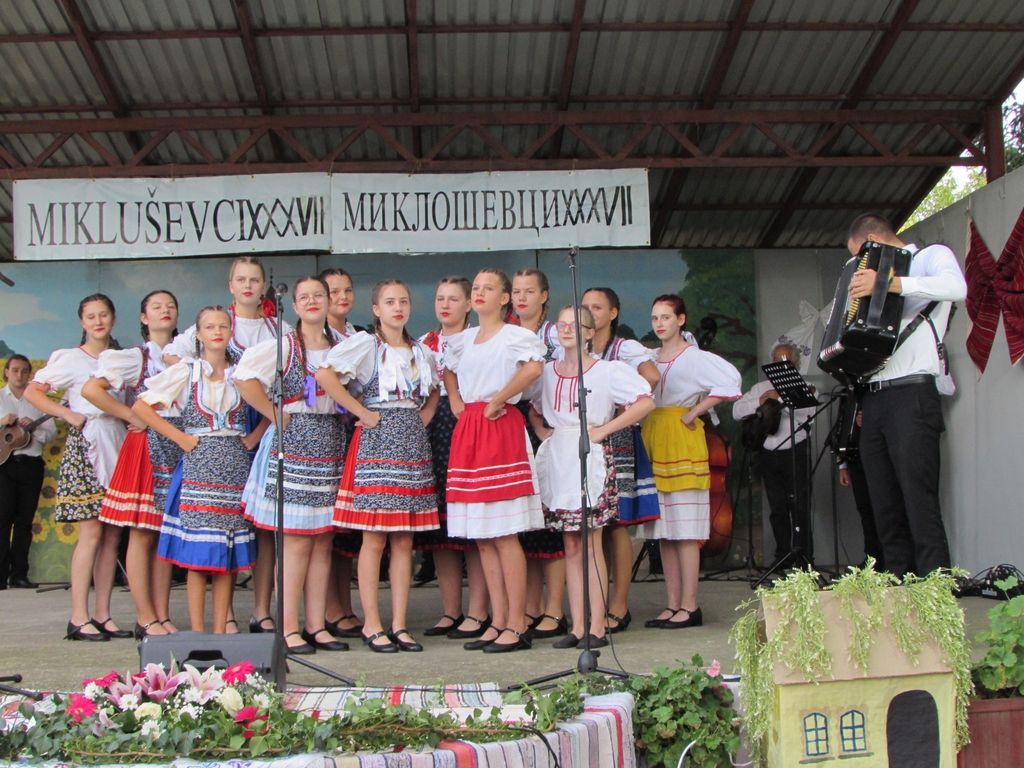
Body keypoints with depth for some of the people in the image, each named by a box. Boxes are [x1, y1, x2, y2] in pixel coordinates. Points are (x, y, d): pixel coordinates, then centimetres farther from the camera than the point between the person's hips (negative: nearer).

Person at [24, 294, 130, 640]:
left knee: (112, 534, 3)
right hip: (85, 445, -6)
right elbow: (32, 392, -3)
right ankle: (79, 618, -9)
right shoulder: (71, 359, 2)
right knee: (92, 532, -12)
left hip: (117, 445, 6)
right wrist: (69, 415, -10)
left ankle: (103, 615, 8)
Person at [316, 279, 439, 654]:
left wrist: (426, 414, 13)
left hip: (413, 442, 6)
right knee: (375, 538, -5)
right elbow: (324, 375, -16)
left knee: (404, 540, 5)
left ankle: (399, 624, 9)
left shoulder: (421, 351, 16)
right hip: (377, 441, -6)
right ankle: (372, 625, 1)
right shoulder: (365, 344, -2)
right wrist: (361, 412, -13)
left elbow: (433, 390, 33)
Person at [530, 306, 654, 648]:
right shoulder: (547, 372, 12)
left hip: (590, 457, -5)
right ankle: (577, 626, 8)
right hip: (557, 461, 5)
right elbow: (532, 409, 29)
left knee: (591, 545, -6)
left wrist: (603, 430, -11)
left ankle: (597, 627, -2)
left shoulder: (606, 370, -3)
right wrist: (542, 431, 10)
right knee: (571, 546, 6)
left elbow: (645, 402, -11)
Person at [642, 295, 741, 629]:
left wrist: (694, 413, -15)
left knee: (685, 528, -7)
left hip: (682, 441, -7)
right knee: (663, 531, 6)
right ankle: (673, 605, 10)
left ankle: (689, 606, -5)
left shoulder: (694, 357, -5)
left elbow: (730, 380, -19)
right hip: (653, 441, 7)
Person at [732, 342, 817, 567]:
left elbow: (807, 411, -14)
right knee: (777, 508, 5)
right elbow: (737, 411, 6)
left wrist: (780, 397, -15)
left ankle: (805, 556, -4)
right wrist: (759, 402, -8)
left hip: (794, 453, -3)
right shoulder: (760, 388, 18)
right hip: (768, 454, 3)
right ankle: (783, 555, 10)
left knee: (798, 505, -7)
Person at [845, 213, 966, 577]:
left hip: (911, 394, -8)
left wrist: (888, 283, -28)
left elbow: (956, 287, -21)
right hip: (873, 400, 8)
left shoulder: (931, 256, 4)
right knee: (886, 507, 5)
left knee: (920, 503, -12)